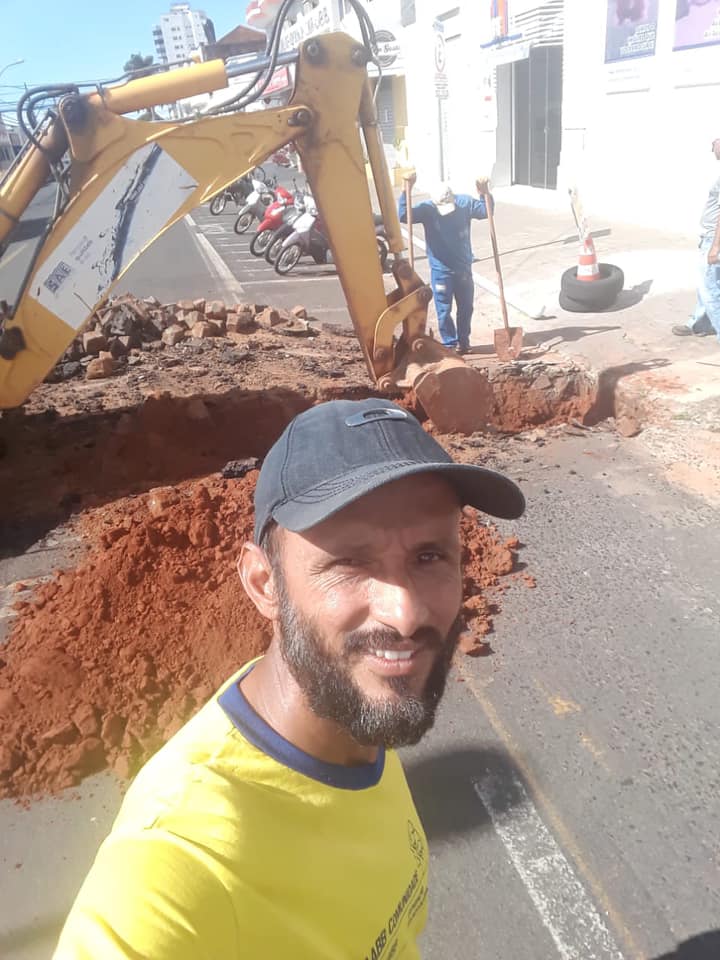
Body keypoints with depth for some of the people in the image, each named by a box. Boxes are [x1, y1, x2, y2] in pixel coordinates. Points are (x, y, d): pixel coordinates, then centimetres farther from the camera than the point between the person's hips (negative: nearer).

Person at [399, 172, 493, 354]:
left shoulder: (464, 202, -7)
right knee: (444, 310, 3)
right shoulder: (427, 208, -14)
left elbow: (486, 211, -1)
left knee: (466, 307, 13)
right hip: (440, 269, -3)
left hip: (463, 267, 3)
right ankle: (450, 343, 18)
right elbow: (402, 215, -25)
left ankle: (463, 341, 29)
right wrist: (407, 189, -35)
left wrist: (484, 192, -20)